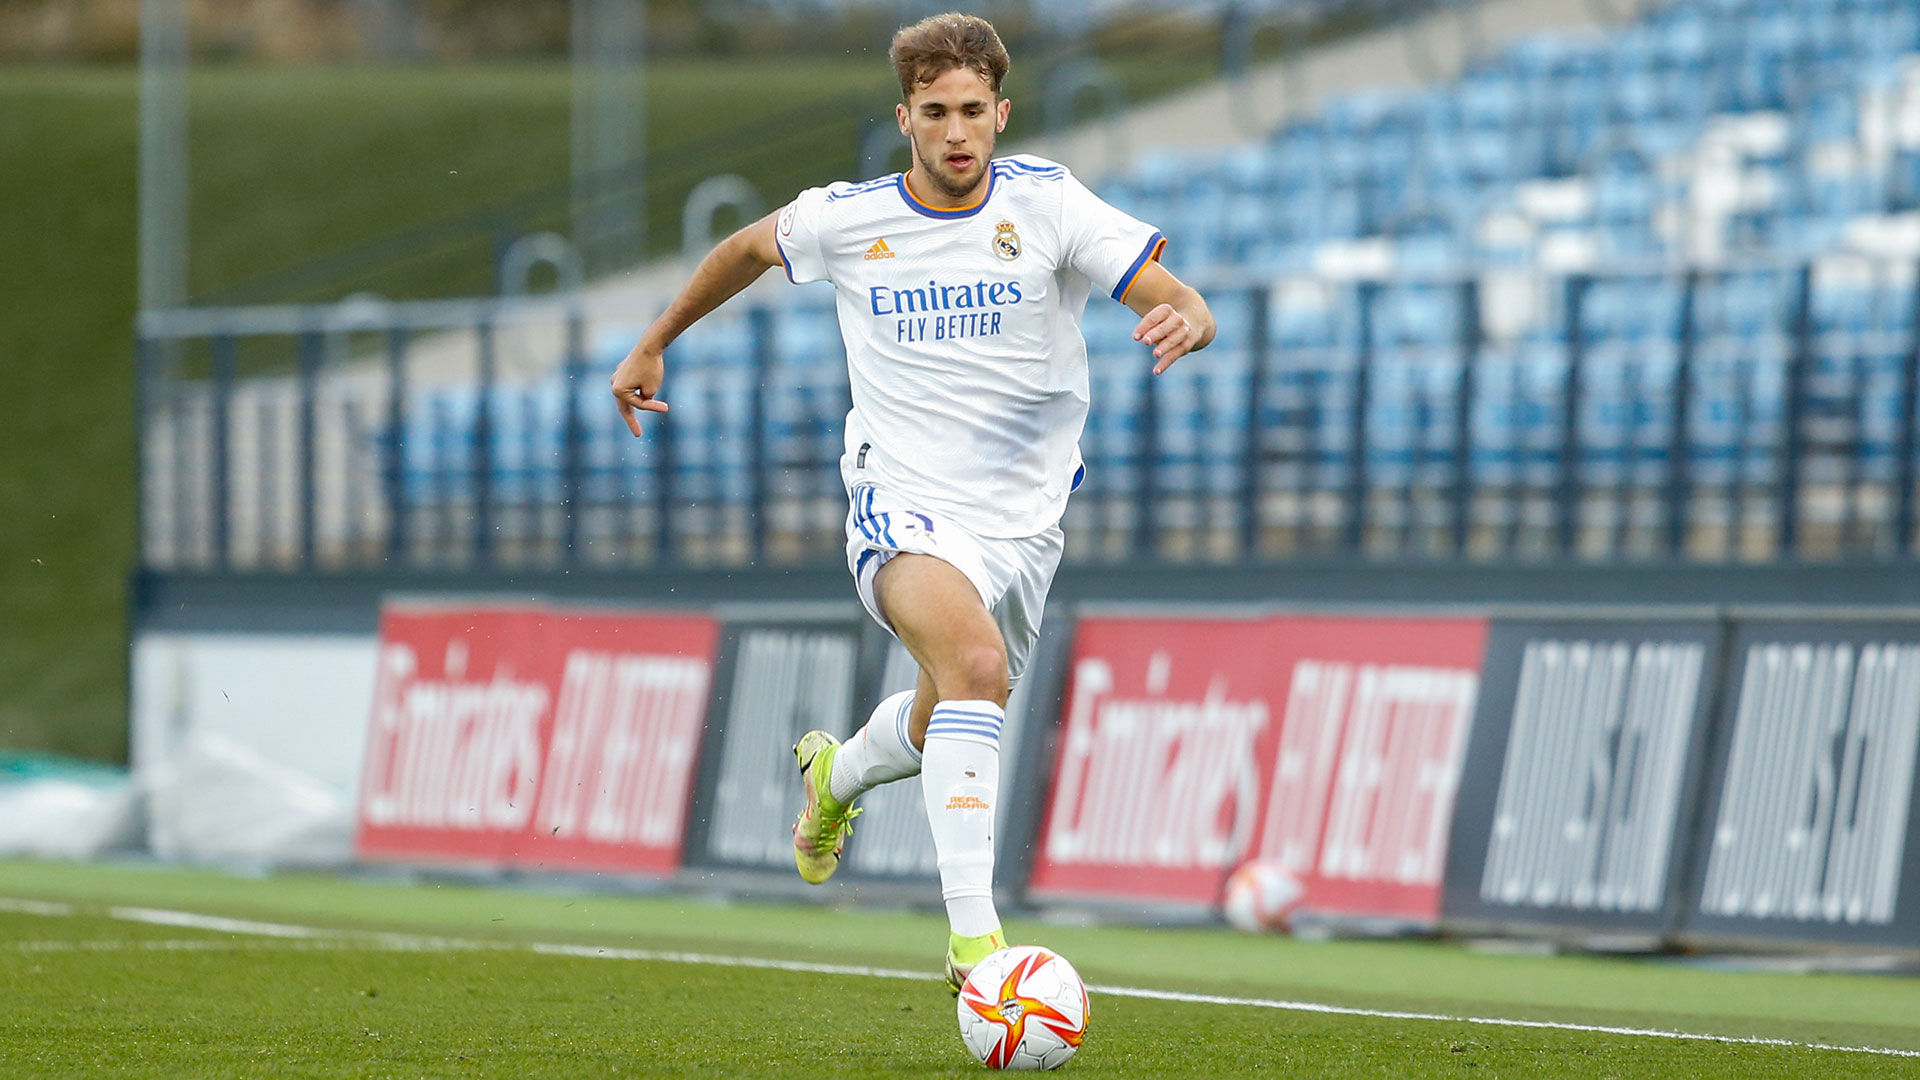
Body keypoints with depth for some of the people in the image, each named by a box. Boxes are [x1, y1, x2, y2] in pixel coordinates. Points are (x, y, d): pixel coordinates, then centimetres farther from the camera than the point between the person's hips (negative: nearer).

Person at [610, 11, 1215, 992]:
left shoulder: (1047, 204, -6)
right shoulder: (845, 220, -3)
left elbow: (1183, 303, -10)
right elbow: (748, 249, 19)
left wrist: (1183, 323, -34)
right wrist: (652, 346, 25)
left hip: (1024, 521, 3)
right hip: (905, 507, -3)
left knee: (950, 727, 17)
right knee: (975, 662, -32)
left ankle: (837, 773, 57)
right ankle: (974, 938, -40)